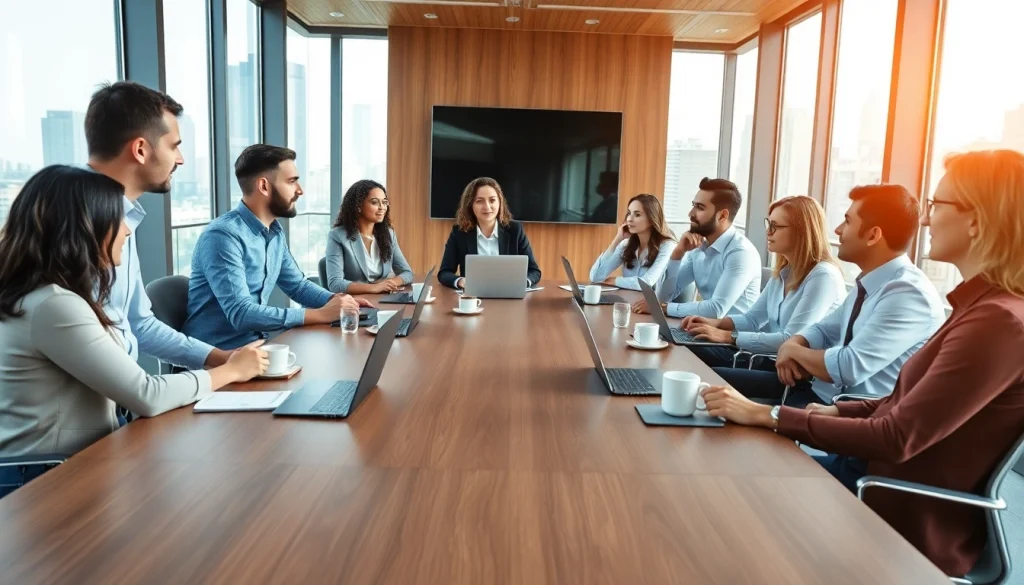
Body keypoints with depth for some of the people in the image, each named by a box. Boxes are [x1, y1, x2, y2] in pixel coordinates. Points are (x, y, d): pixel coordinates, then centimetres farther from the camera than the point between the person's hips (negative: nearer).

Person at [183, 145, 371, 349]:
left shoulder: (275, 232, 5)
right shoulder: (223, 236, -21)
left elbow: (298, 285, 16)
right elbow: (241, 314, -28)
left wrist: (336, 300, -4)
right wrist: (321, 314, -27)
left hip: (257, 342, 8)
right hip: (220, 353, -8)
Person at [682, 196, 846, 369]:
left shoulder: (823, 276, -19)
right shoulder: (784, 271, 11)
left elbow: (792, 341, -26)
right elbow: (753, 318, 17)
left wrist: (729, 336, -23)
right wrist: (717, 323, -2)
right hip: (769, 357, 8)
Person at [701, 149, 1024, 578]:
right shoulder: (984, 307, 6)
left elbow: (897, 439, -25)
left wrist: (767, 415, -22)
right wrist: (837, 412, 0)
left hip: (907, 519, -8)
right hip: (873, 472, 8)